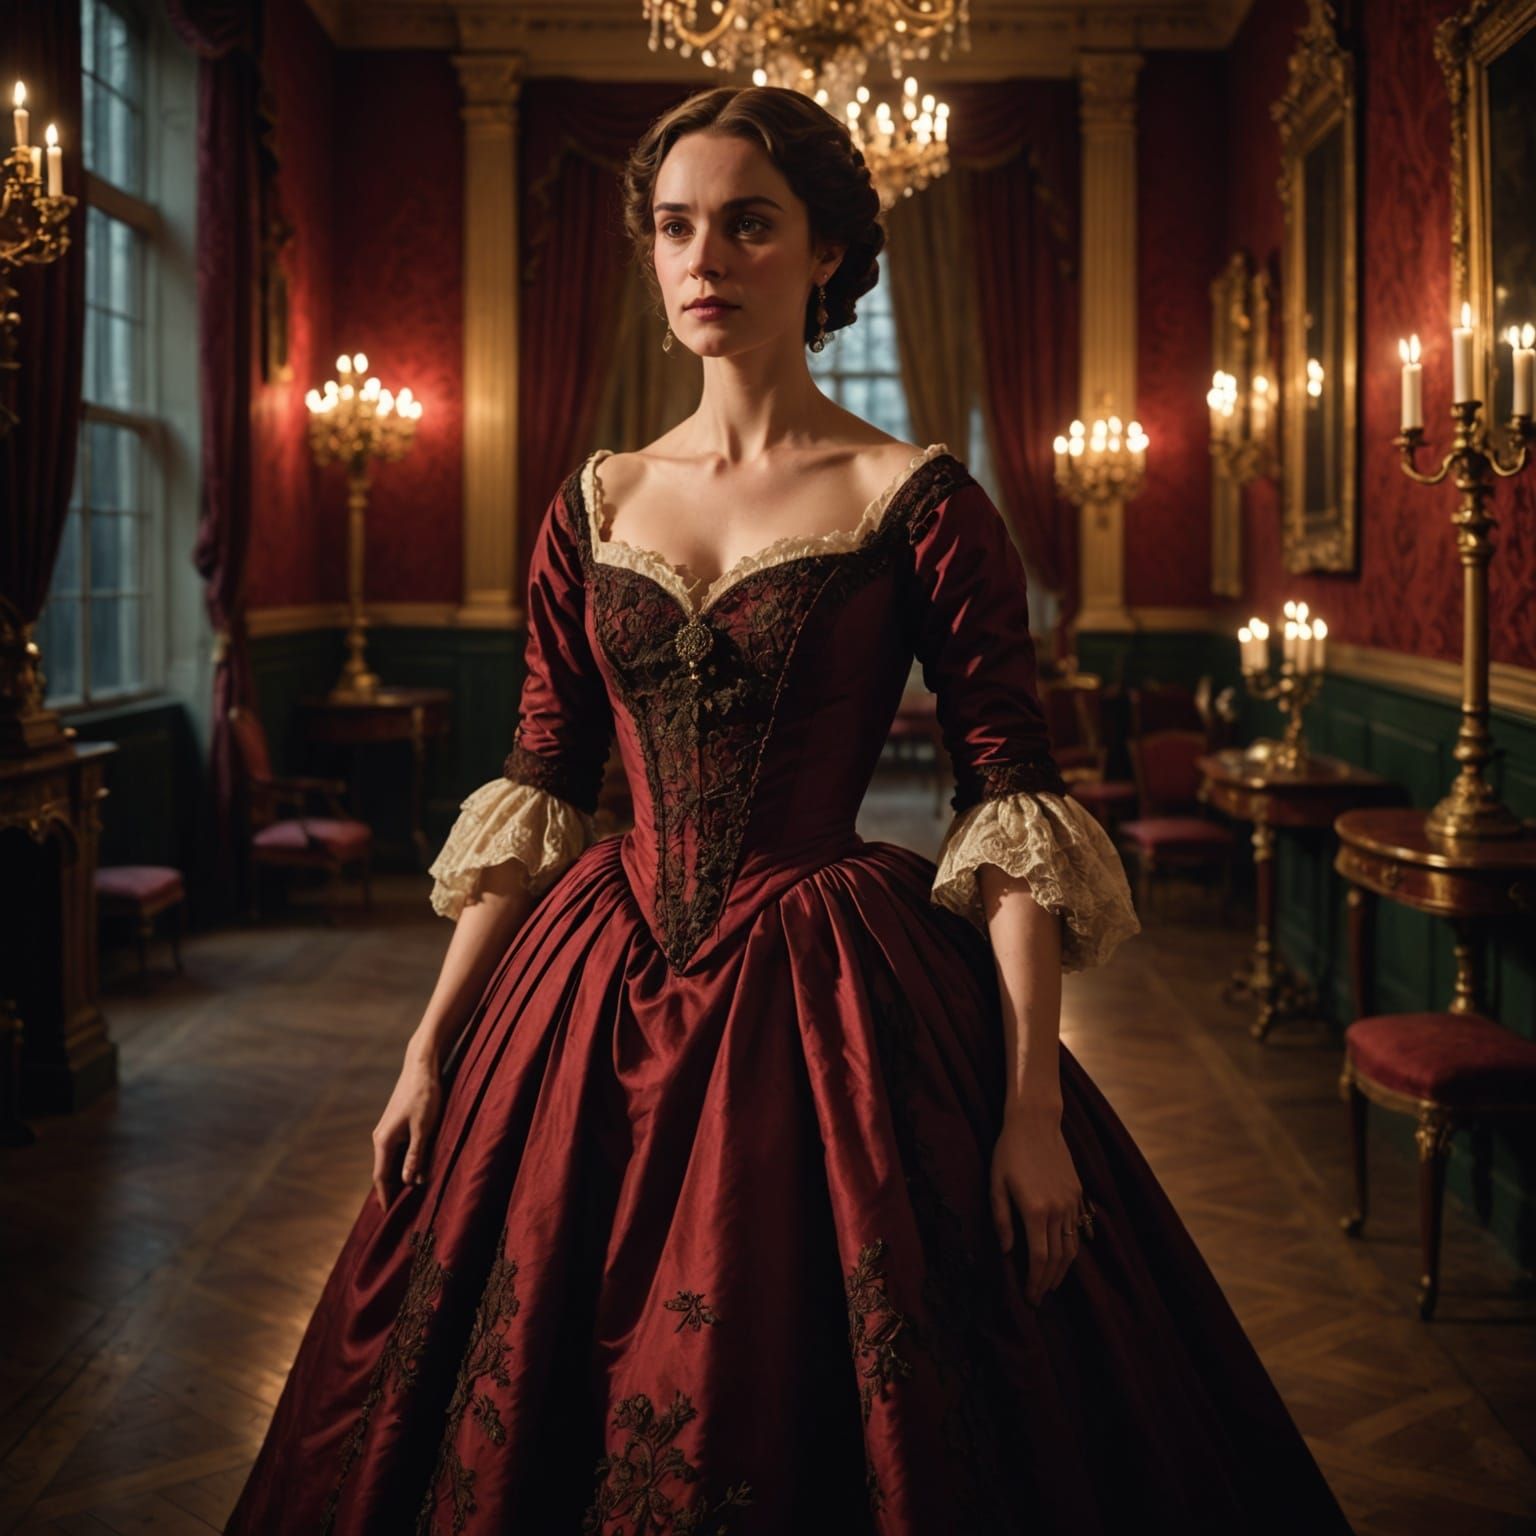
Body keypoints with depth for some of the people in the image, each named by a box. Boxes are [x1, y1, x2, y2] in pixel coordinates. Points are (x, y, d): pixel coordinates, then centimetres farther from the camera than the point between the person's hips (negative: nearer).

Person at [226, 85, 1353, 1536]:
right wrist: (429, 1048, 5)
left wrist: (1032, 1105, -16)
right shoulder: (594, 506, 7)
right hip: (597, 1002, 4)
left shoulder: (918, 502, -5)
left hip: (835, 1005, -4)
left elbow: (1012, 806, -9)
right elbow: (532, 796, 9)